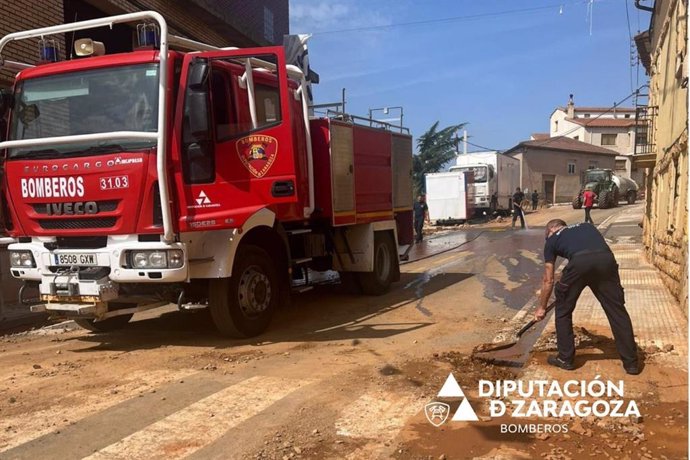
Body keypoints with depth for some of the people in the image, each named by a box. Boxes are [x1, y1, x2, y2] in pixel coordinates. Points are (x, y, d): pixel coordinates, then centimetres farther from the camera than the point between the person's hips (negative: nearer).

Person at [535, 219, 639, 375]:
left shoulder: (552, 239, 30)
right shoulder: (586, 226, 40)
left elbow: (548, 280, 31)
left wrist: (541, 307, 41)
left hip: (579, 261, -3)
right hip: (606, 259, 3)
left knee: (563, 310, 19)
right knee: (617, 311, 15)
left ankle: (565, 358, 25)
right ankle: (631, 362, 21)